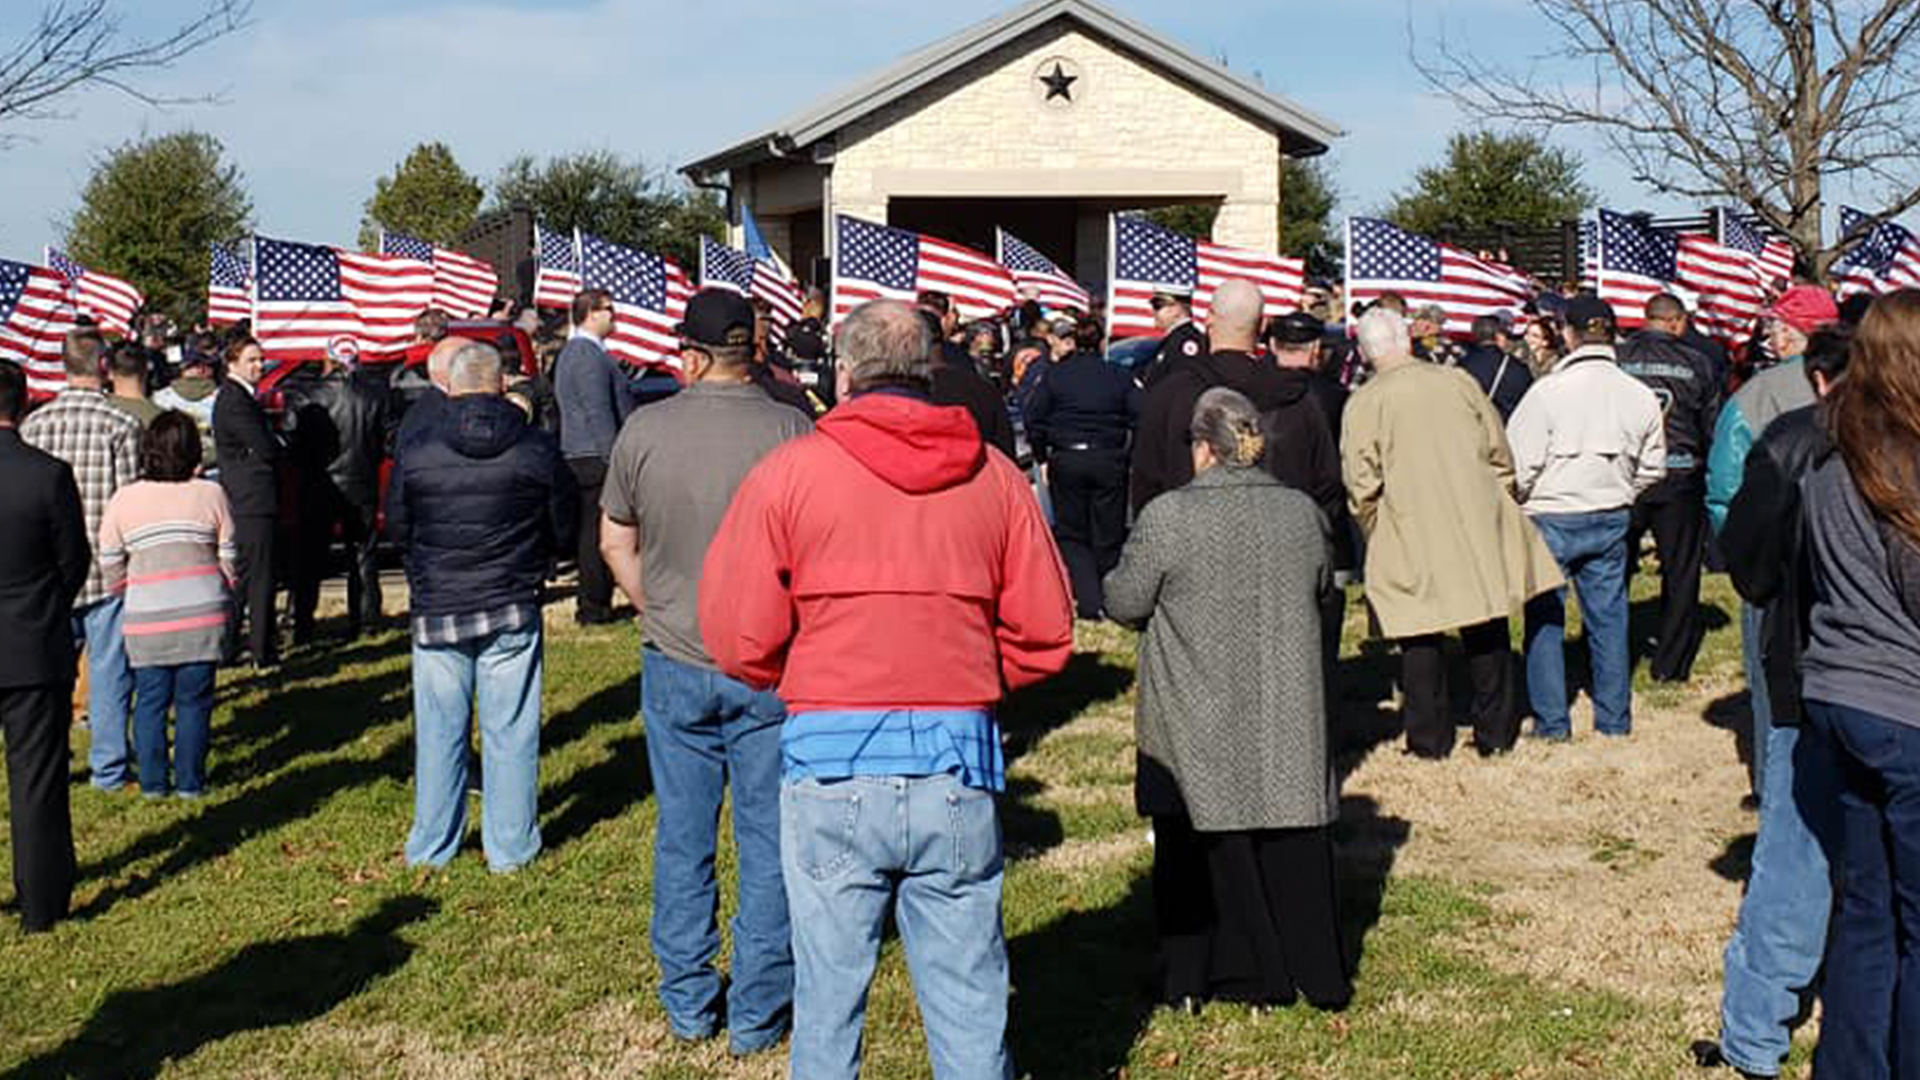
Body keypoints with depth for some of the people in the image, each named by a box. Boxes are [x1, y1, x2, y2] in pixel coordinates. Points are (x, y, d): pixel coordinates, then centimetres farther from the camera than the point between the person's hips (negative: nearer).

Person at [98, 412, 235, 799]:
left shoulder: (124, 499, -1)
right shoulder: (211, 495, -2)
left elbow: (110, 566, 5)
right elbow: (228, 559, 4)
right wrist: (221, 592, 22)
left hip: (148, 620, 0)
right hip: (203, 615, 0)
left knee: (150, 701, 10)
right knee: (194, 701, 7)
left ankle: (152, 781, 14)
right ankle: (190, 780, 11)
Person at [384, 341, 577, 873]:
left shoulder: (416, 455, -5)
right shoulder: (537, 450, -6)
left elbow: (396, 531, 6)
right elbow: (565, 531, 2)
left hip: (435, 612, 1)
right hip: (512, 610, -1)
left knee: (438, 731, 11)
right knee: (510, 731, 7)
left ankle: (431, 846, 20)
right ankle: (510, 846, 14)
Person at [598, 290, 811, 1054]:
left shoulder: (644, 429, -4)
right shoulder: (790, 430, -11)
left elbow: (615, 543, 6)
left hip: (674, 666, 2)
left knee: (682, 840, 14)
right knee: (767, 843, 8)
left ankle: (688, 1005, 23)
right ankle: (757, 1016, 14)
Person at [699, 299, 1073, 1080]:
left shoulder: (788, 472, -1)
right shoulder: (994, 477, 5)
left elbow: (738, 642, -3)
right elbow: (1045, 639, 4)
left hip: (831, 762, -1)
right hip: (960, 764, 2)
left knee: (828, 996, 10)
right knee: (970, 997, 10)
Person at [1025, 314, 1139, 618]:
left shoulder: (1054, 374, -1)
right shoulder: (1118, 377, 0)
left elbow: (1034, 418, -3)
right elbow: (1141, 417, -4)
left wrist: (1042, 456, 9)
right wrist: (1128, 454, 9)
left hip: (1066, 460, -1)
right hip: (1109, 462, 1)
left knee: (1070, 534, 8)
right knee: (1108, 536, 11)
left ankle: (1089, 601, -7)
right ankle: (1110, 600, 17)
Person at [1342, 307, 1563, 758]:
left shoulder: (1363, 403, -7)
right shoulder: (1458, 382, 3)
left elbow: (1361, 487, -8)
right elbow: (1499, 455, 9)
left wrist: (1376, 538, 7)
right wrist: (1500, 510, 21)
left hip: (1411, 540, -3)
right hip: (1479, 528, 3)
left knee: (1420, 639, 7)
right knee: (1487, 633, 13)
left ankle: (1430, 738, 12)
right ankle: (1496, 732, 20)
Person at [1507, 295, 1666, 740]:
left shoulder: (1548, 391, -16)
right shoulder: (1640, 395, -2)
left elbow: (1521, 465, -13)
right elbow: (1652, 468, 8)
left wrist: (1517, 504, 5)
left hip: (1551, 519, -4)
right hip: (1611, 519, 4)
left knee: (1545, 619, 6)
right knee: (1609, 616, 13)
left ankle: (1552, 721, 8)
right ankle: (1614, 717, 20)